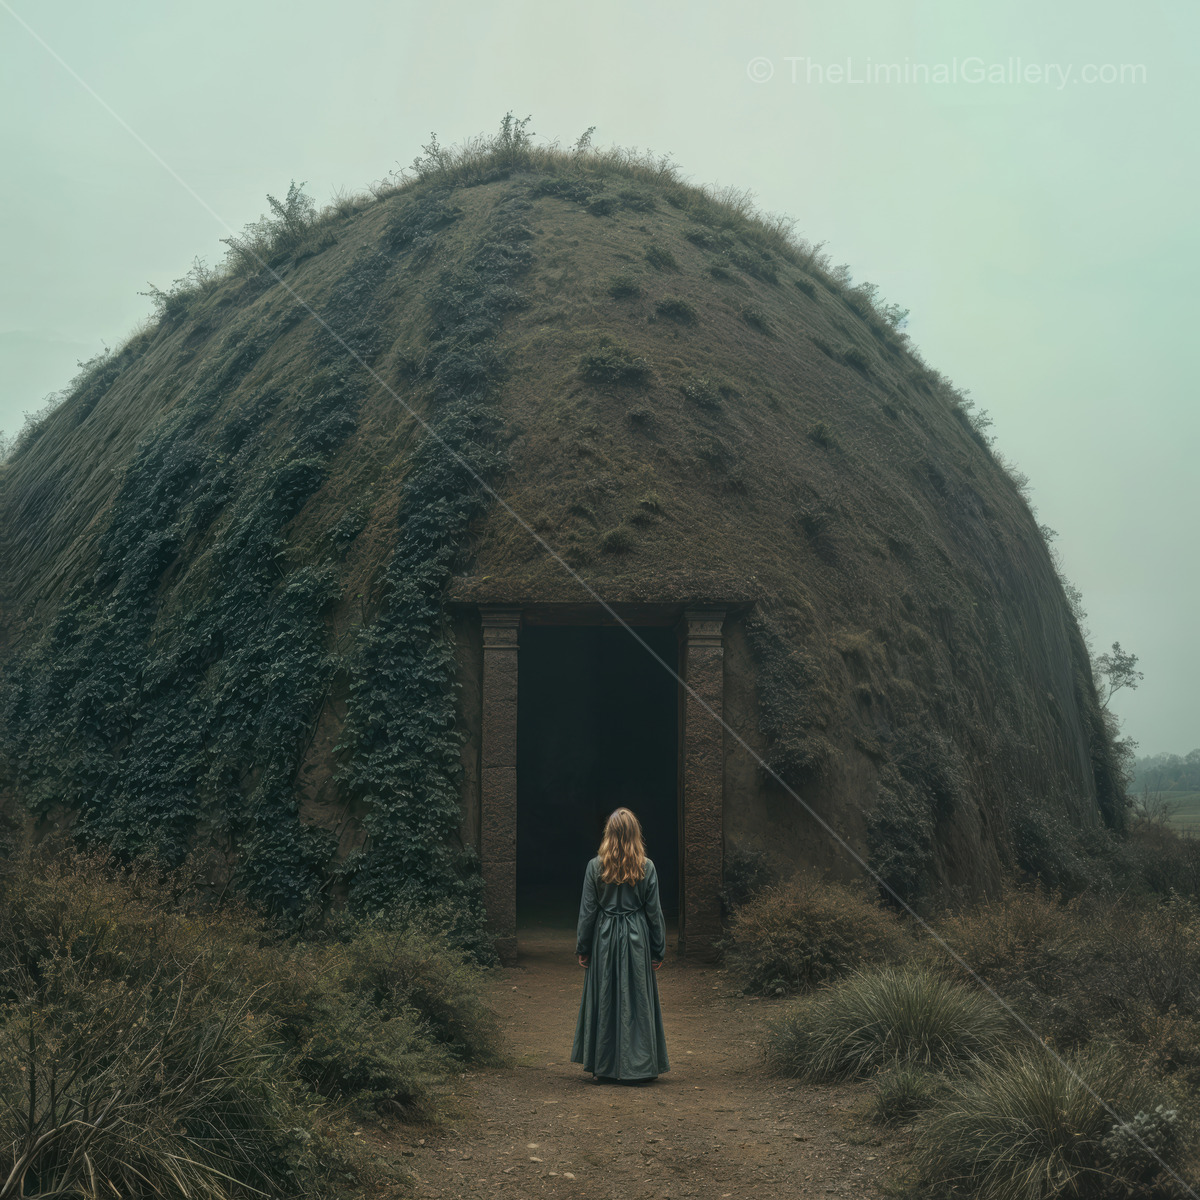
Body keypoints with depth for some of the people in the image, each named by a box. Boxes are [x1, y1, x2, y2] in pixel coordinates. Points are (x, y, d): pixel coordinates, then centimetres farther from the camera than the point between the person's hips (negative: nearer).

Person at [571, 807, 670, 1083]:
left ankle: (603, 1067, 14)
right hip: (637, 939, 0)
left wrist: (582, 948, 6)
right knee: (636, 999, 7)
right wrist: (659, 950, 6)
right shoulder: (646, 867, -5)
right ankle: (637, 1066, 11)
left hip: (604, 938, 0)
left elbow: (587, 910, -2)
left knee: (604, 1000, 8)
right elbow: (654, 911, -1)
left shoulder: (596, 866, -6)